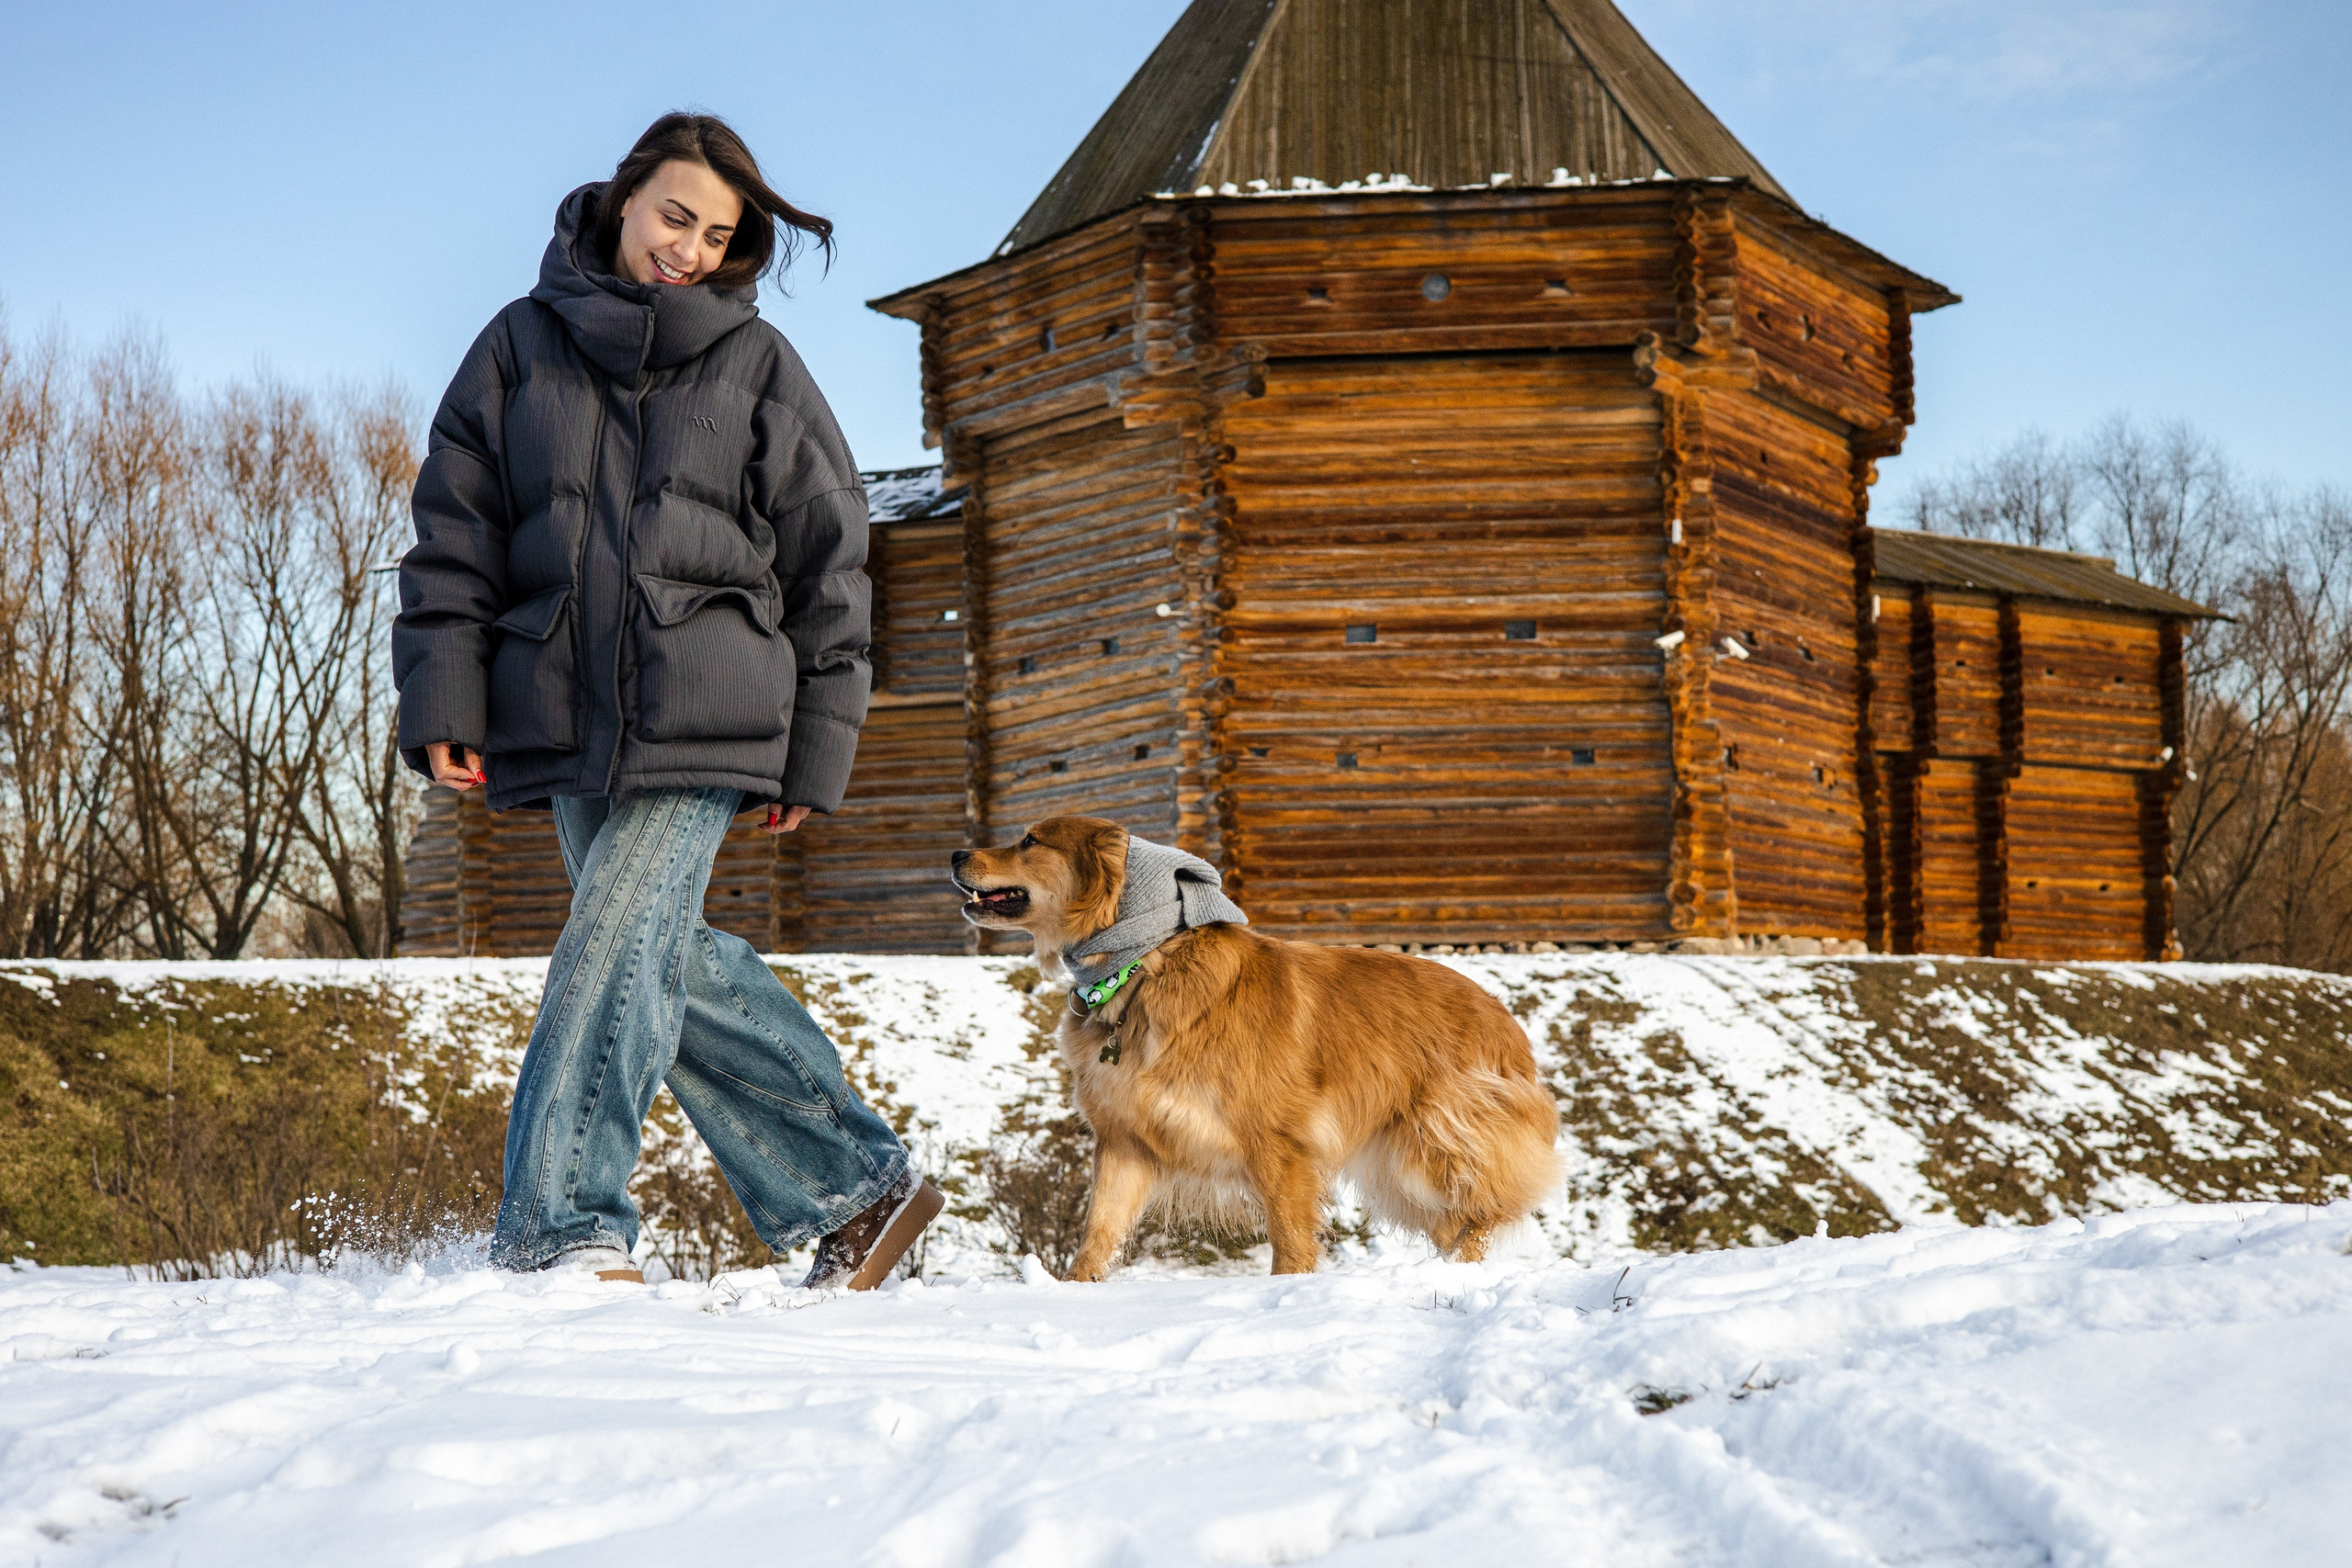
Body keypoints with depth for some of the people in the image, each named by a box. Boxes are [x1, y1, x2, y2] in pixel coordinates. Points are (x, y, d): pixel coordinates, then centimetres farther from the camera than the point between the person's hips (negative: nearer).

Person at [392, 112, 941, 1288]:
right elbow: (454, 534, 8)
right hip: (565, 724, 4)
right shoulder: (522, 346, 10)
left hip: (702, 718, -3)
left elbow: (827, 559, 7)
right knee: (669, 966, 6)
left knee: (619, 945, -15)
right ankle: (860, 1182, 17)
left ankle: (562, 1233, -10)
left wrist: (816, 748, 4)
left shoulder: (758, 365, 5)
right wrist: (442, 699, -2)